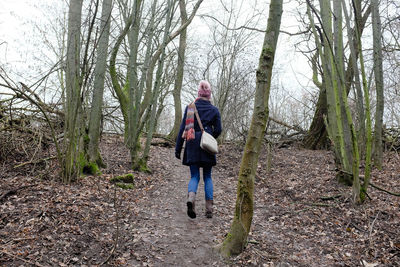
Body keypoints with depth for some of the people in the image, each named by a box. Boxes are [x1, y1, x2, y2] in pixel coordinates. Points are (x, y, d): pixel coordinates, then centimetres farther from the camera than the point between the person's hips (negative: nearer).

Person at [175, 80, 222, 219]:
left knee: (194, 176, 9)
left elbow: (182, 128, 0)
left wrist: (178, 149, 2)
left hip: (192, 146, 0)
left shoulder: (190, 107, 2)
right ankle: (209, 209, 9)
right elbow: (218, 130, 2)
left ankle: (191, 198, -20)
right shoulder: (214, 110, 3)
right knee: (207, 177, 12)